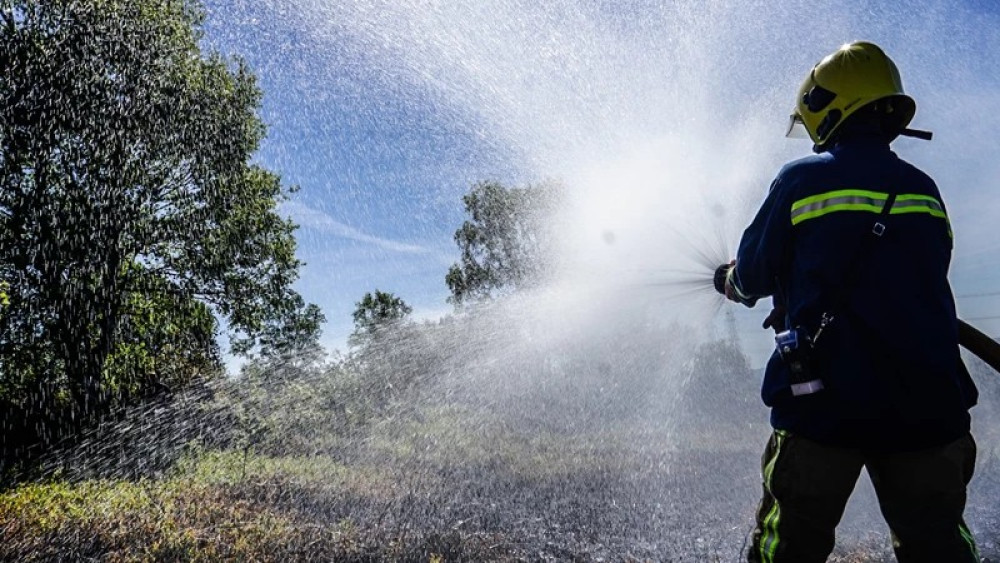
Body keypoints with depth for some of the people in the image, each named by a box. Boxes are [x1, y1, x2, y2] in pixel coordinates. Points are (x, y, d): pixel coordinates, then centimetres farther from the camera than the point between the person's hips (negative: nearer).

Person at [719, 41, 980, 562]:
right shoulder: (925, 191, 9)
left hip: (823, 404, -4)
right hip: (926, 405, 5)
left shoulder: (801, 181, -6)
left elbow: (753, 275, 3)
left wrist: (731, 281, 26)